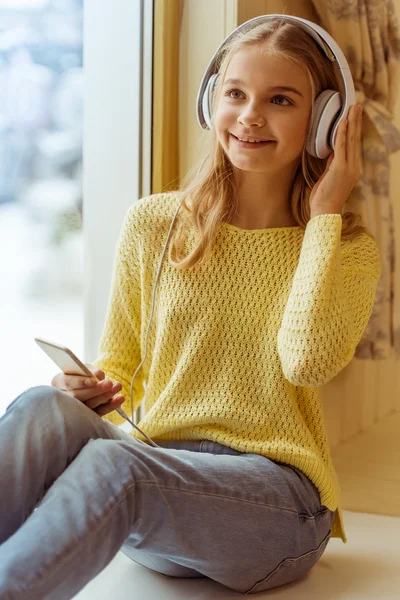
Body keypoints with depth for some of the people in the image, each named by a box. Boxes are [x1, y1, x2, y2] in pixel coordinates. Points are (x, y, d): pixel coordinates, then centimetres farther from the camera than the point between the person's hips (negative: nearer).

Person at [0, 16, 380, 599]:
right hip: (158, 467, 3)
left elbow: (308, 361, -17)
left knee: (112, 464, -34)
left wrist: (323, 212, -8)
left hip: (274, 494, -2)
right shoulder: (152, 223, 8)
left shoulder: (347, 250, 4)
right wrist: (91, 391, -9)